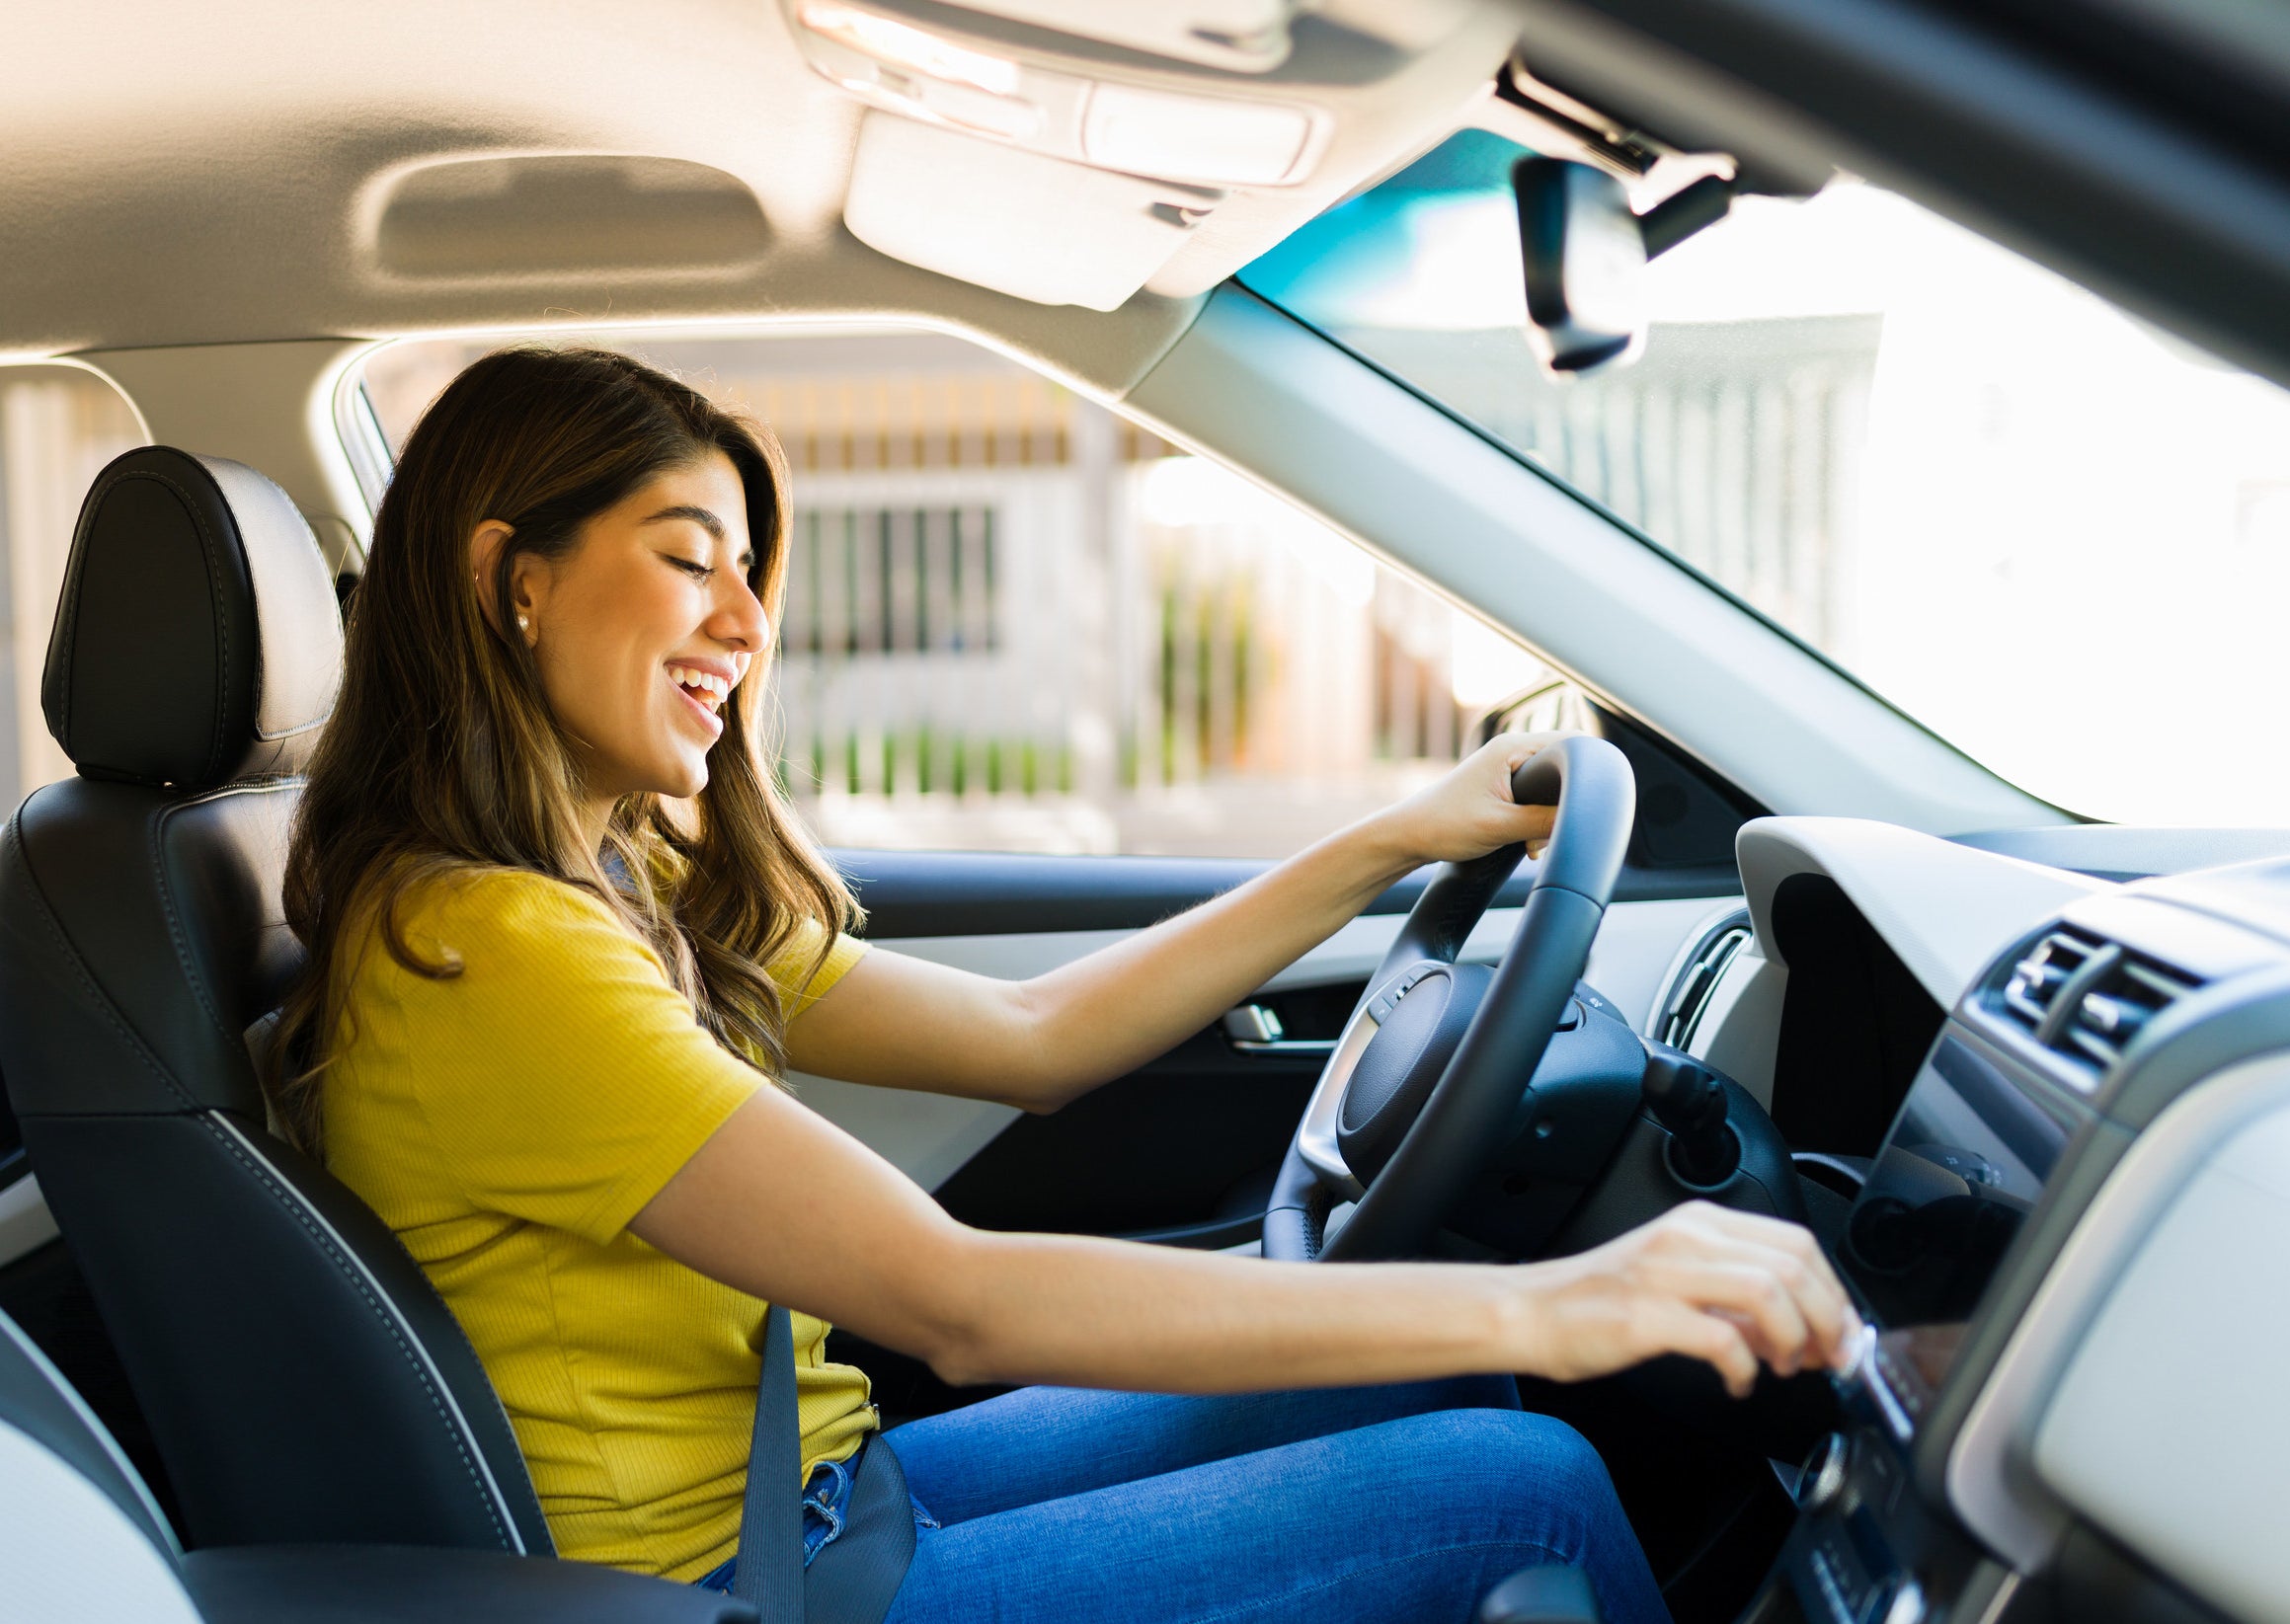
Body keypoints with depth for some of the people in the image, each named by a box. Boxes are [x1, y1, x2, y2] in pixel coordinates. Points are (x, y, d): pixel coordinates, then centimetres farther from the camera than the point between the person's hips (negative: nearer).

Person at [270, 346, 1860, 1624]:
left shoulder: (650, 896, 7)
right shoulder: (486, 950, -24)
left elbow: (1030, 1036, 8)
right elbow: (956, 1301, -30)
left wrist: (1397, 842, 5)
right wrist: (1529, 1309, -31)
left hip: (806, 1486, 9)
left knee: (1429, 1390, 7)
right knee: (1524, 1493, -9)